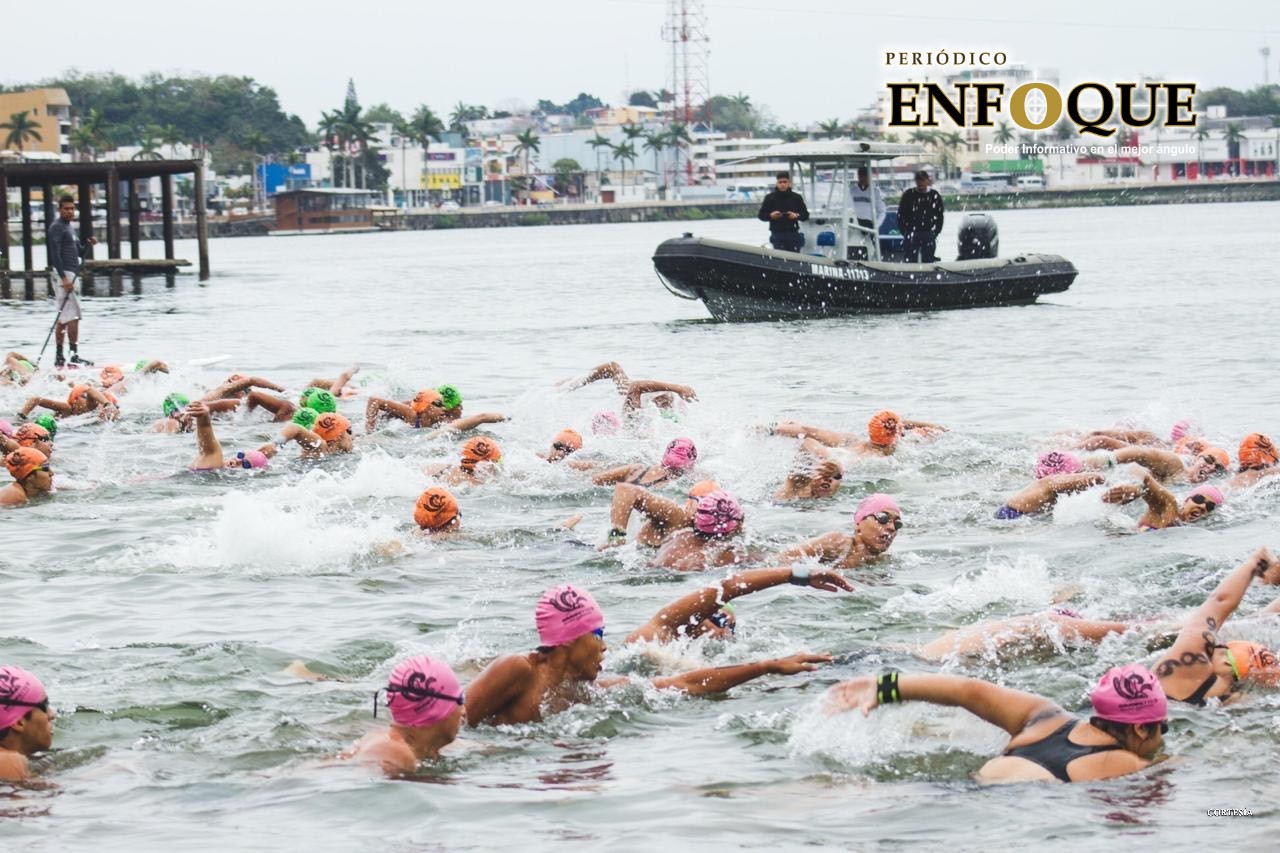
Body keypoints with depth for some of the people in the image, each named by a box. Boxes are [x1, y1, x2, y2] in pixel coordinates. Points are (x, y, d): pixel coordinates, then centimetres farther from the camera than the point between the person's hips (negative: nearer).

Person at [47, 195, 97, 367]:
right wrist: (64, 278, -25)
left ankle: (59, 358, 11)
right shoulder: (57, 227, -9)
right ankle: (74, 355, -13)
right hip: (64, 274, -10)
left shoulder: (70, 227, 20)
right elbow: (55, 254, -18)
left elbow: (79, 252, 23)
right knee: (74, 315, -13)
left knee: (64, 319, 9)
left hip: (70, 275, 10)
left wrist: (88, 244, 1)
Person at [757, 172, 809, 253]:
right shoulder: (770, 198, 5)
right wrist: (770, 216, -13)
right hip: (777, 235, -1)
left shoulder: (796, 197, 8)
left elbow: (805, 215, 11)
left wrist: (797, 216, -11)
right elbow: (761, 215, 7)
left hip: (793, 234, 1)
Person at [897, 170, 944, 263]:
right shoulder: (909, 195, 1)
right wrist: (904, 231, -3)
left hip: (928, 235, 1)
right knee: (910, 262, -3)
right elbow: (901, 215, 3)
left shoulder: (934, 196, 4)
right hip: (911, 234, -1)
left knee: (928, 261, 5)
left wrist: (935, 232, 2)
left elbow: (939, 217, 10)